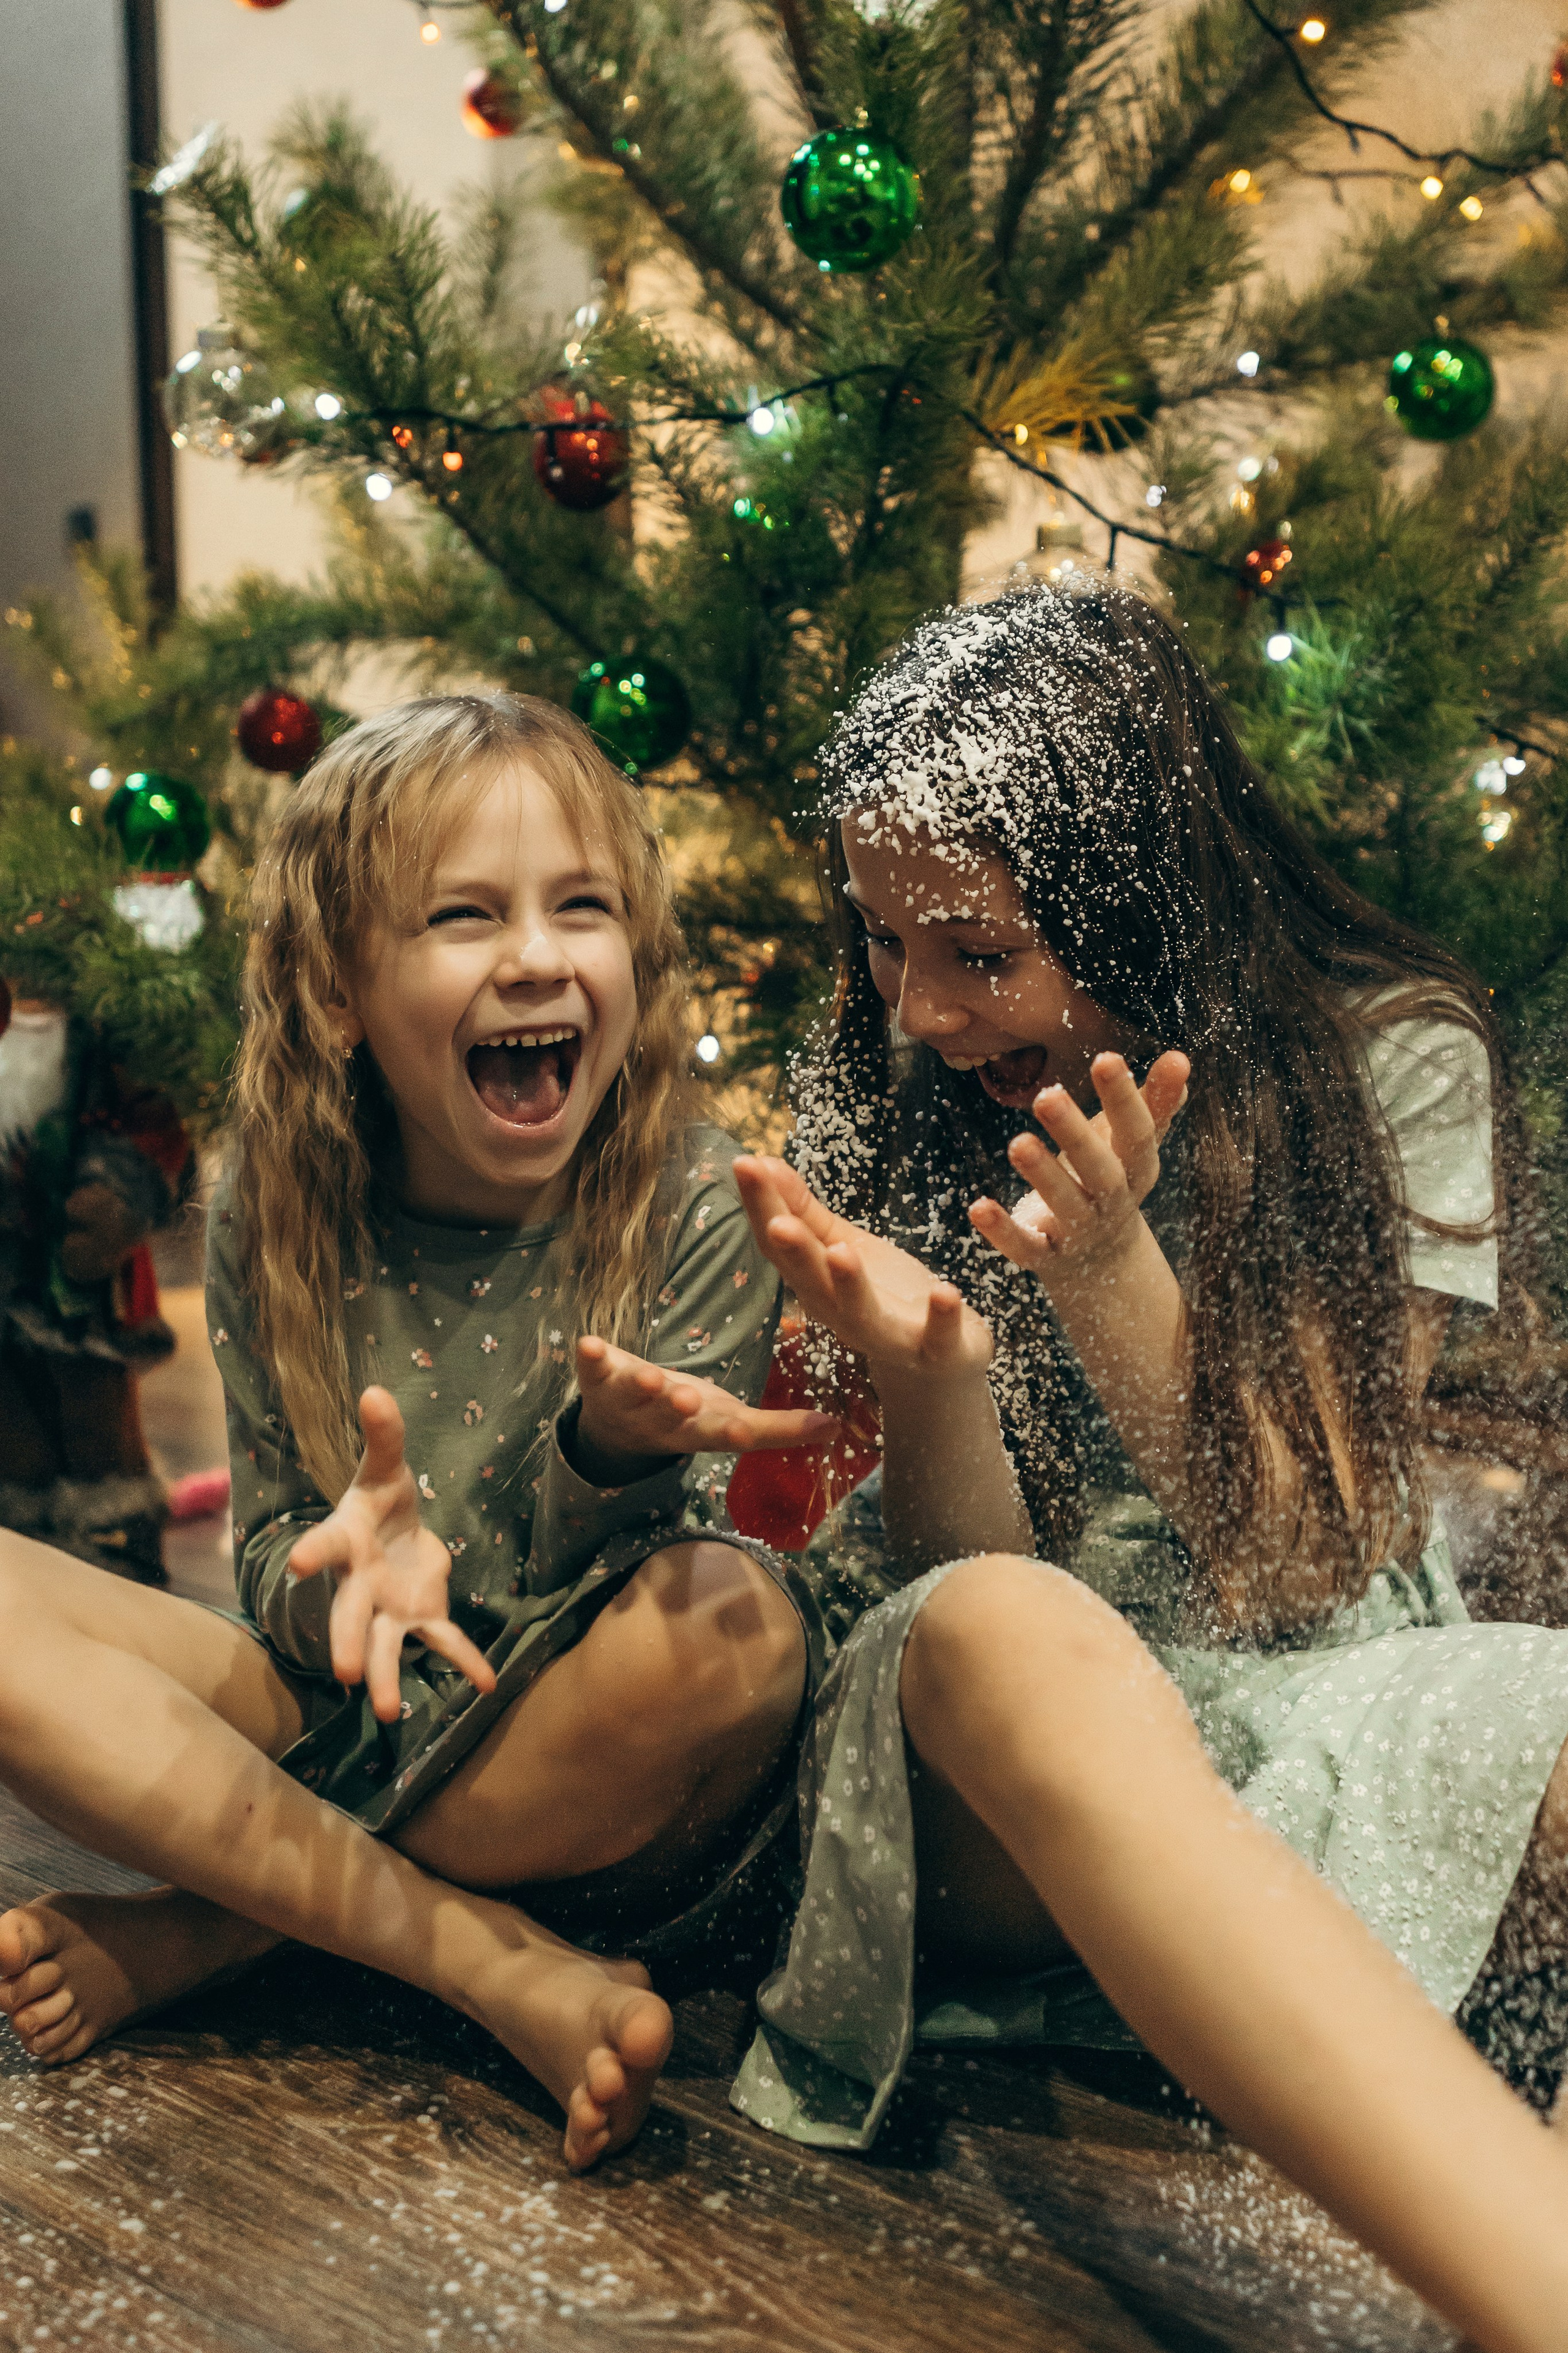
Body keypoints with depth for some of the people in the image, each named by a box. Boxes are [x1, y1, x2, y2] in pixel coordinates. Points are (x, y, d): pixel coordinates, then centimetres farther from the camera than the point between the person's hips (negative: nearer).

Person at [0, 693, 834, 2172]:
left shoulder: (692, 1210, -12)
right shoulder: (275, 1224, -5)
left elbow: (629, 1589, -13)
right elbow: (270, 1565, -1)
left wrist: (613, 1453, -37)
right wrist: (345, 1560, -27)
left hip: (585, 1791, -2)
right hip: (349, 1742, 3)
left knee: (733, 1624, -35)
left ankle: (194, 1938, -17)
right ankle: (500, 1967, -21)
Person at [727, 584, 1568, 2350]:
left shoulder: (1395, 1063, -5)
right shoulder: (893, 1101, 1)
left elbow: (1303, 1567, -8)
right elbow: (958, 1574, -2)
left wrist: (1109, 1274, -23)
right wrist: (928, 1374, -24)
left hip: (1321, 1715, 0)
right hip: (1004, 1766, 1)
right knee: (1009, 1637, -38)